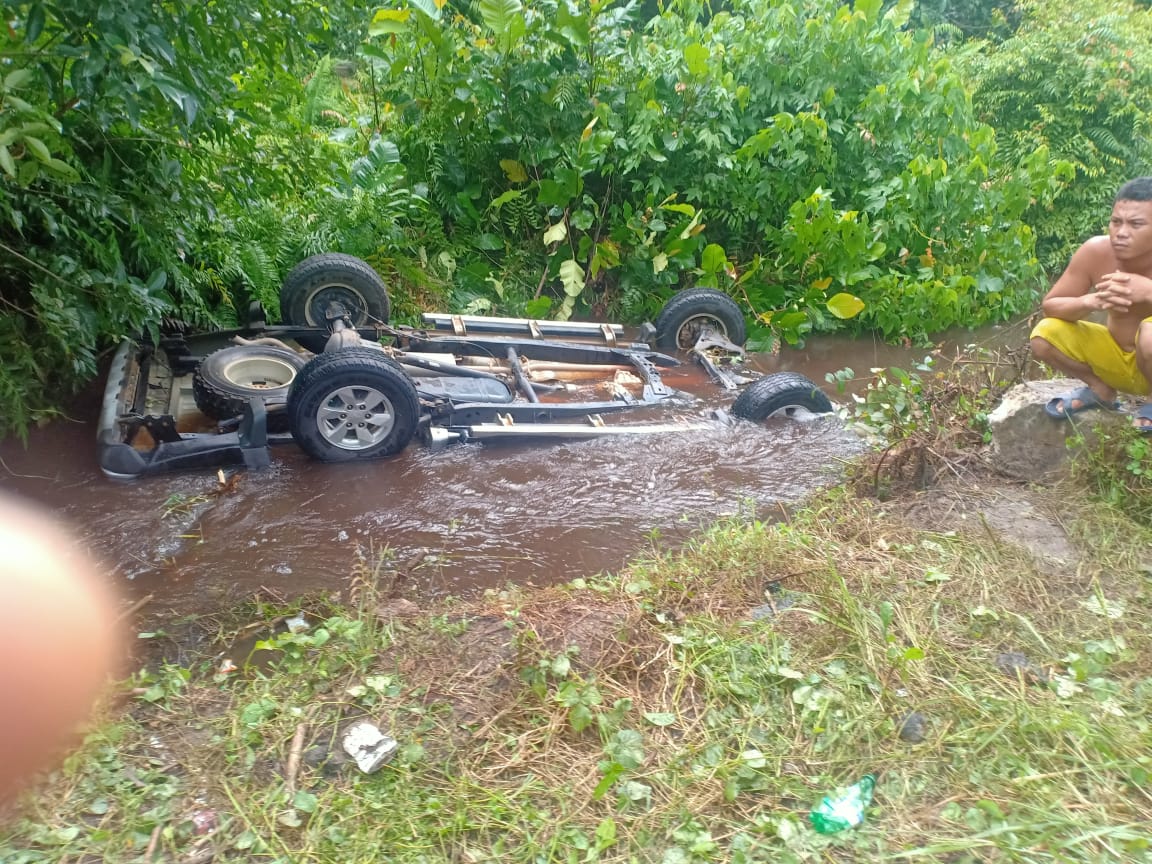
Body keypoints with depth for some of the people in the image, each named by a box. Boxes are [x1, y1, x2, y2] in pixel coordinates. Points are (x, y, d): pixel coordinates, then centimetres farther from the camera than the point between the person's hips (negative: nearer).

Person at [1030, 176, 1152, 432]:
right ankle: (1101, 391, 10)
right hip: (1117, 356, 4)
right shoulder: (1096, 251, -16)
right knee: (1044, 335, -16)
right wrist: (1090, 302, -31)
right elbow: (1049, 305, -11)